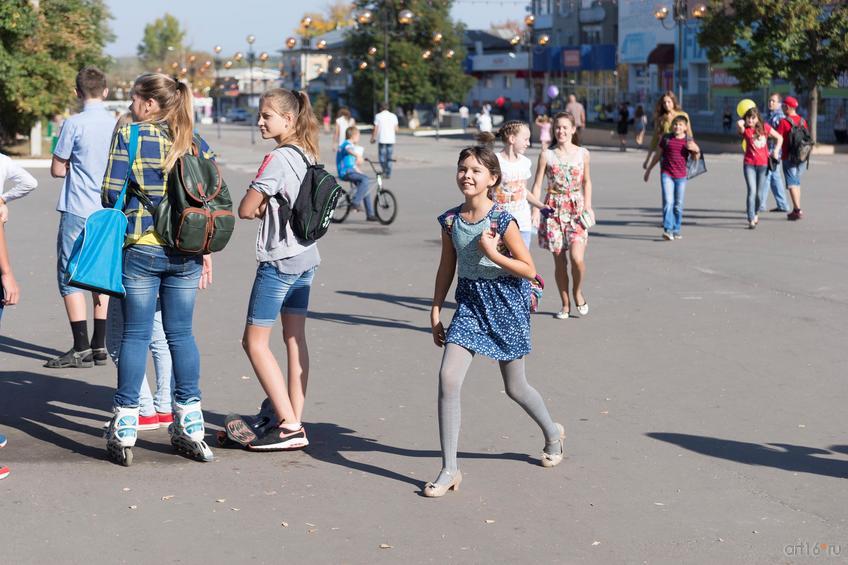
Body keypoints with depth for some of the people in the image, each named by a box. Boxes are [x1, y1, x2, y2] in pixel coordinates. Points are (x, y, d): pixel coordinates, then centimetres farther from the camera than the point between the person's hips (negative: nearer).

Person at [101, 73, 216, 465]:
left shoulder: (129, 136, -6)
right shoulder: (197, 142, 7)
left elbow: (111, 193, -8)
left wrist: (123, 220, 13)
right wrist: (206, 251, 12)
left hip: (141, 249, -4)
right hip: (186, 253, 4)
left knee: (136, 335, 3)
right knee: (181, 333, 12)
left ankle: (124, 431, 7)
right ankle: (190, 428, 15)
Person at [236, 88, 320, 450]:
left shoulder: (278, 159, -18)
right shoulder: (308, 156, 8)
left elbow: (245, 210, -17)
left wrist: (263, 209, 4)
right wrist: (271, 208, 1)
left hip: (278, 261, -9)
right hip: (306, 258, 9)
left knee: (255, 341, -2)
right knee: (295, 338, 12)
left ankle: (289, 426, -6)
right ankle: (295, 420, 16)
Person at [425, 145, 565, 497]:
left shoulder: (501, 220, -15)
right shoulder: (451, 221, -1)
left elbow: (529, 270, -12)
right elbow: (446, 269, 10)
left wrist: (491, 252, -23)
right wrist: (435, 312, 9)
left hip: (505, 302, -4)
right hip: (469, 302, 4)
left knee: (515, 388, 11)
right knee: (448, 378, -14)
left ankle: (552, 433, 45)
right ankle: (449, 471, -7)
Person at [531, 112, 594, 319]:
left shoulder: (583, 153, 4)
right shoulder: (547, 155, 0)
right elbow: (537, 185, 1)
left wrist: (588, 206, 6)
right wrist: (535, 210, -6)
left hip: (576, 208, 0)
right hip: (554, 209, 0)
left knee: (577, 257, -16)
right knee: (559, 260, 4)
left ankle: (578, 291, 12)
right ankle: (565, 304, 17)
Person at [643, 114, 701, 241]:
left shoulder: (689, 141, 4)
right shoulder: (666, 138, 1)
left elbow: (695, 158, 4)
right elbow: (657, 155, 10)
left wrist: (696, 151, -18)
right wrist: (648, 169, 14)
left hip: (681, 176, 2)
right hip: (666, 174, -2)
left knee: (678, 205, 8)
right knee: (668, 202, -14)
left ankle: (676, 230, 19)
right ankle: (667, 230, -18)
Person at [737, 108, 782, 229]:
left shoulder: (765, 127, 3)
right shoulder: (745, 129, -2)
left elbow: (779, 138, 13)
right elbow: (739, 124, -27)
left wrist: (776, 151, 3)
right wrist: (742, 123, -5)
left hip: (763, 164, 2)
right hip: (749, 164, -2)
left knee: (759, 193, 7)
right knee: (752, 191, -14)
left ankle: (755, 213, 35)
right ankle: (751, 220, -15)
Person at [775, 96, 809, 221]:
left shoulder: (784, 122, -12)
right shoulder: (803, 121, 6)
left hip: (788, 157, -6)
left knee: (792, 184, -5)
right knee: (797, 182, 17)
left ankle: (798, 210, -13)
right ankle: (796, 209, 21)